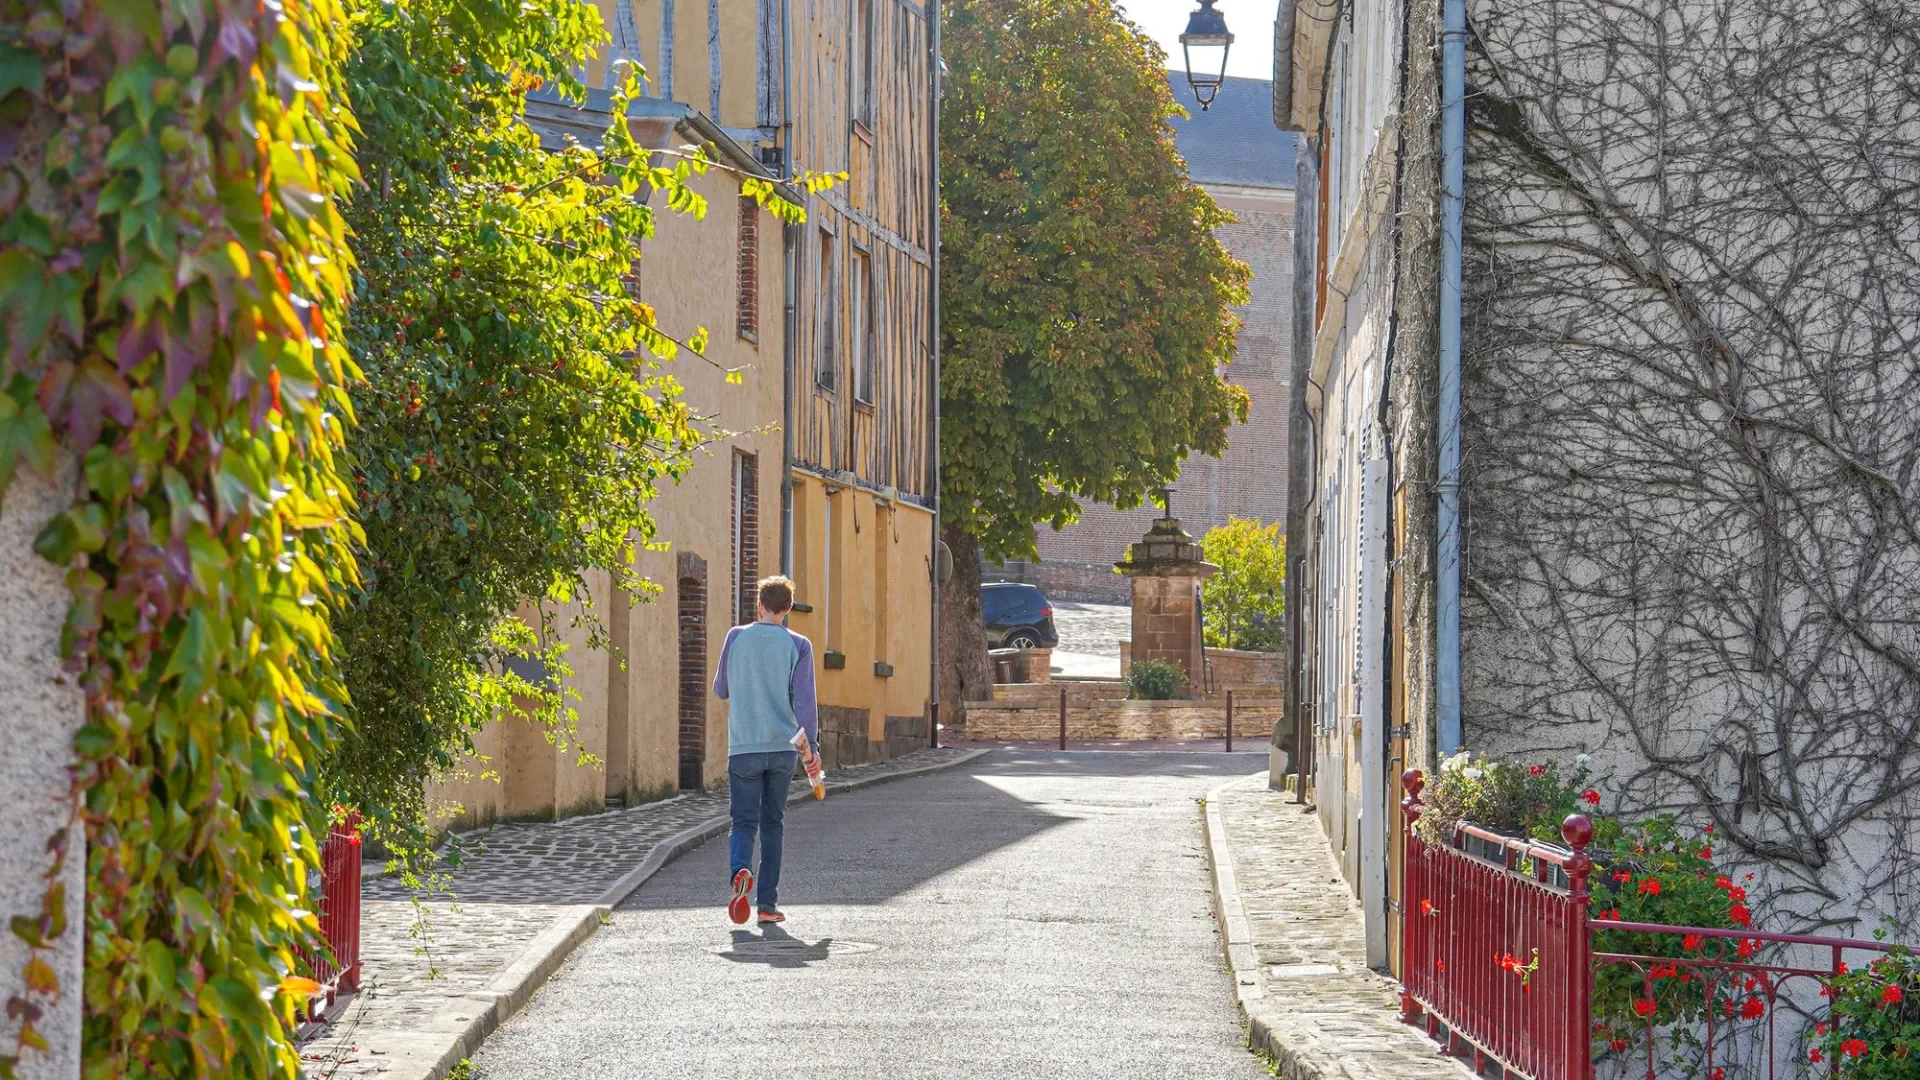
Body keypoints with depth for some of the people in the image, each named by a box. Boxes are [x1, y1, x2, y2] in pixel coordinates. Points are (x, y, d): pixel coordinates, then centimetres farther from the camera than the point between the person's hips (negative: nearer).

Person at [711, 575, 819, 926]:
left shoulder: (736, 638, 3)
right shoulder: (798, 645, -1)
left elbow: (720, 690, 13)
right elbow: (804, 701, -5)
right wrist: (811, 746, 3)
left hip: (743, 748, 0)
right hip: (783, 748, 0)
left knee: (744, 822, 2)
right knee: (773, 824, 11)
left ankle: (740, 871, -29)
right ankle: (768, 903, 9)